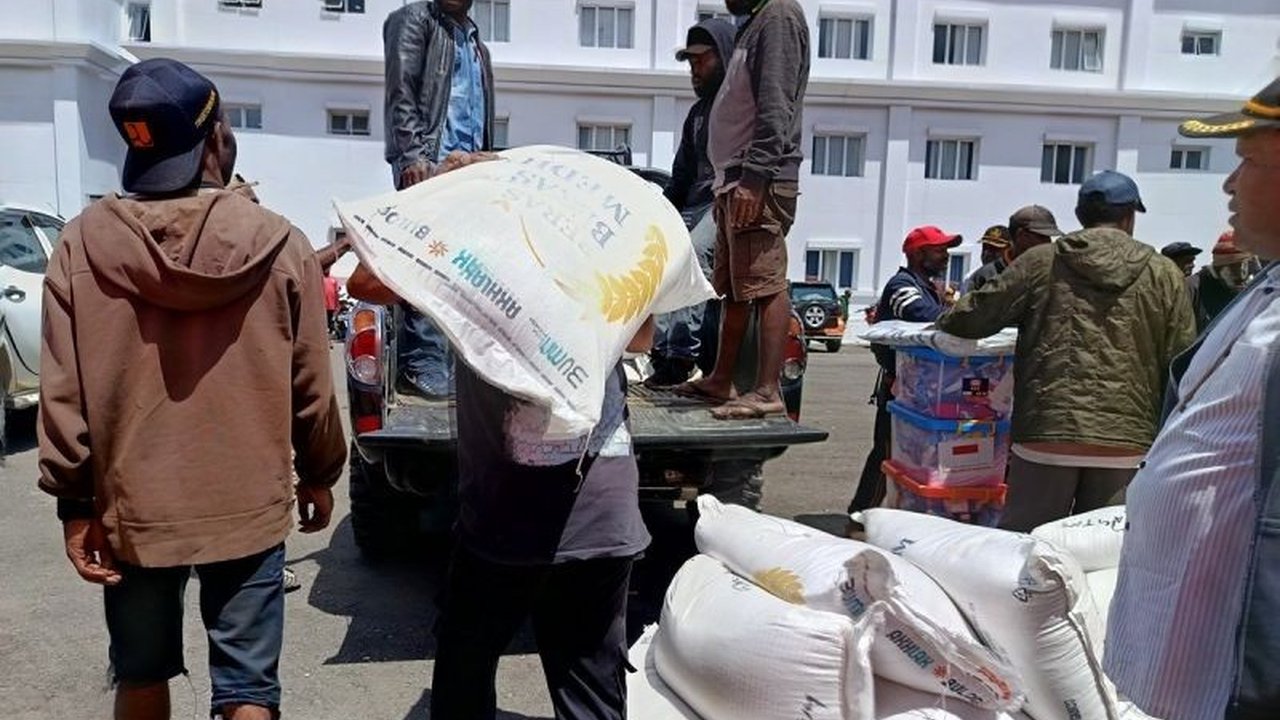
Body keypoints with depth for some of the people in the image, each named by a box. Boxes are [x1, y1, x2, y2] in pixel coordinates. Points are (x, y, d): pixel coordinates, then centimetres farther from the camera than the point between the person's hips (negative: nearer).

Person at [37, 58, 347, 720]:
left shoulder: (82, 243, -8)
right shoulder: (280, 245, -11)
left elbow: (62, 391, -4)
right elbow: (312, 385, -5)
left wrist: (73, 499, 6)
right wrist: (319, 476, 10)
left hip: (132, 507, 2)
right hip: (249, 507, -2)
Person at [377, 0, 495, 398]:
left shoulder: (477, 44, 27)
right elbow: (400, 93, -7)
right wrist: (414, 155, -19)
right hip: (427, 163, -7)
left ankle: (461, 360, 8)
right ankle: (423, 368, -11)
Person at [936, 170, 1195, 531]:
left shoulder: (1040, 262, 2)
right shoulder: (1163, 275, 6)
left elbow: (971, 317, 2)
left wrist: (946, 320, 25)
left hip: (1046, 437, -1)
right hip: (1126, 446, 1)